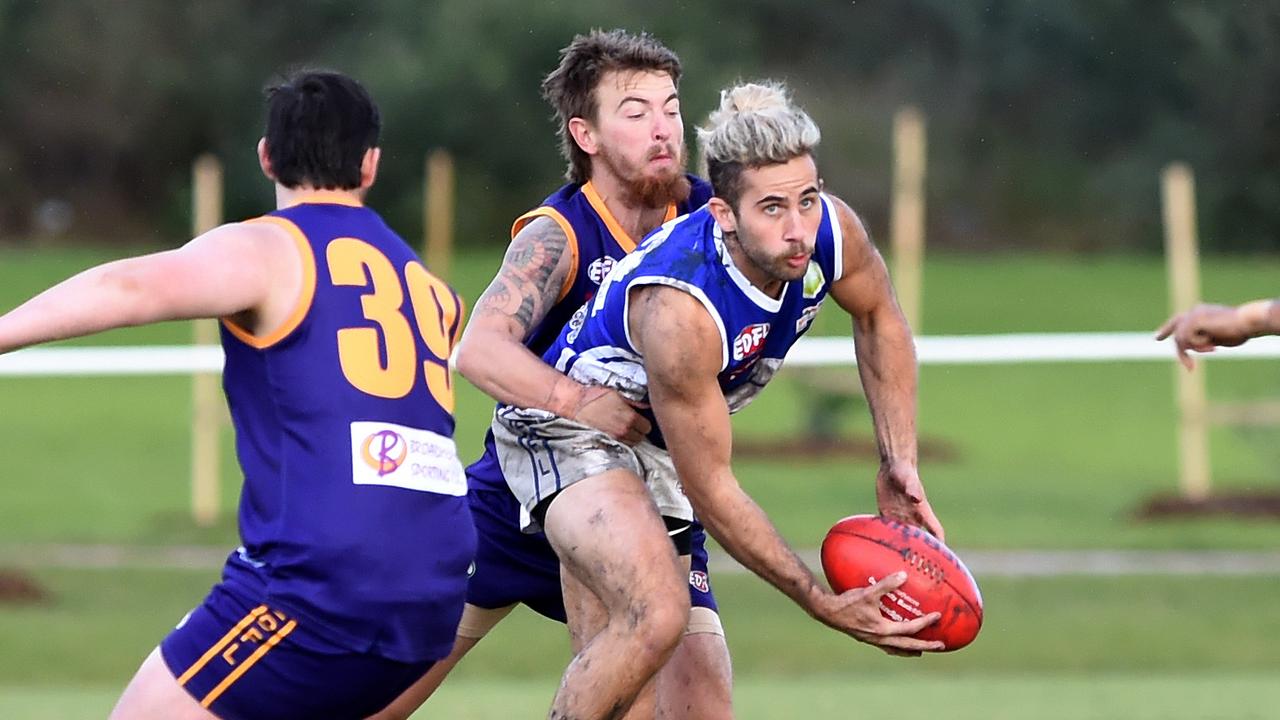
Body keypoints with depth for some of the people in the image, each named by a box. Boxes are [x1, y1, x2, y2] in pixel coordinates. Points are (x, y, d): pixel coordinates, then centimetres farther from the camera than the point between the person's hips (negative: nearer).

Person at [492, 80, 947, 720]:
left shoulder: (831, 231, -22)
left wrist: (899, 464, 1)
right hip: (565, 426, -8)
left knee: (612, 655, 13)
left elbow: (878, 317, 5)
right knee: (655, 615, -32)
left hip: (653, 441, 8)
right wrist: (826, 607, -27)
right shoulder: (680, 311, -40)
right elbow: (710, 491, -30)